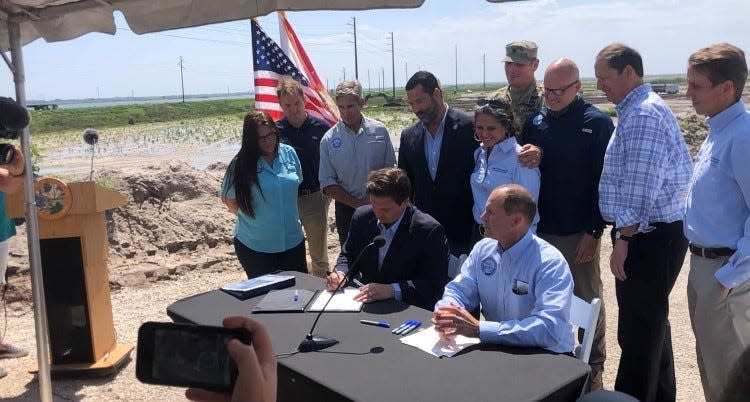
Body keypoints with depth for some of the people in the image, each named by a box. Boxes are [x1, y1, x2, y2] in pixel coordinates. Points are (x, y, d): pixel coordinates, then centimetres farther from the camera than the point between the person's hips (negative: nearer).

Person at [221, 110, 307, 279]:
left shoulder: (289, 153, -1)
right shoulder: (241, 164, -12)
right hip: (255, 246, -4)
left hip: (293, 240, 4)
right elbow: (228, 199, -3)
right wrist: (250, 217, -1)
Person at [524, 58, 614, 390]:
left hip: (579, 233, -4)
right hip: (540, 228, 4)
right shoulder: (535, 122, 5)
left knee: (586, 301, 8)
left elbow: (604, 180, -9)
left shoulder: (596, 123, -7)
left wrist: (594, 231, -12)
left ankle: (594, 367, 24)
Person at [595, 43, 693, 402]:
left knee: (638, 331, -3)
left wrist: (623, 239, -19)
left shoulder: (644, 113, -17)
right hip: (652, 235, 11)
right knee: (652, 322, 21)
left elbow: (640, 185, -23)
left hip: (649, 236, -11)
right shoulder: (636, 110, 16)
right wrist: (625, 236, 19)